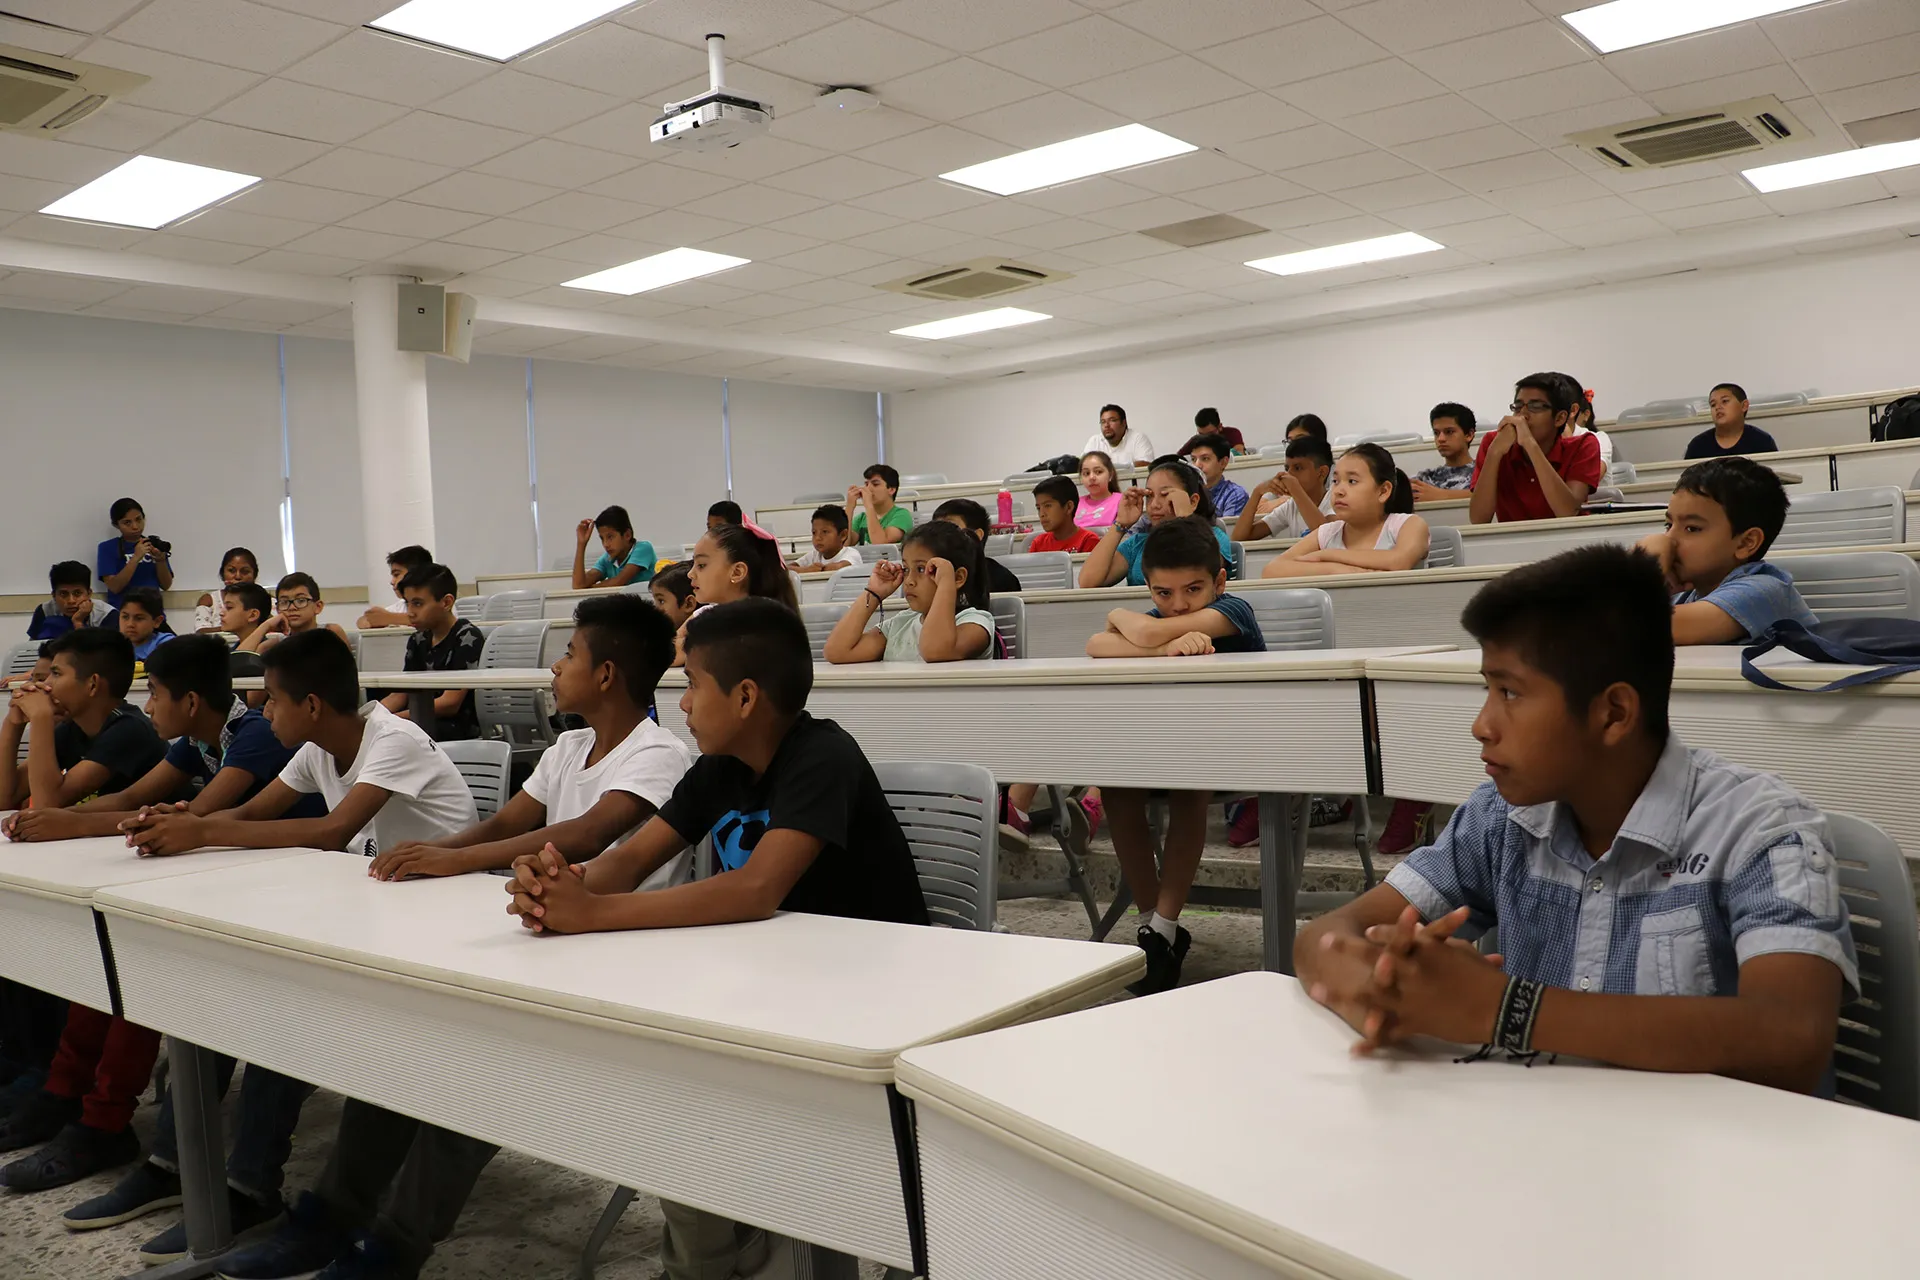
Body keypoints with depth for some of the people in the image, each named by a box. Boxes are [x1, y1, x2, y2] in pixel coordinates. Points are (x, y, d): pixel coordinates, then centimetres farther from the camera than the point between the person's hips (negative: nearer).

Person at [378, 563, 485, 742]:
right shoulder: (418, 641, 12)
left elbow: (450, 704, -18)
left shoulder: (467, 637, -11)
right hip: (425, 722, 7)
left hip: (462, 725, -7)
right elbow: (400, 695, 11)